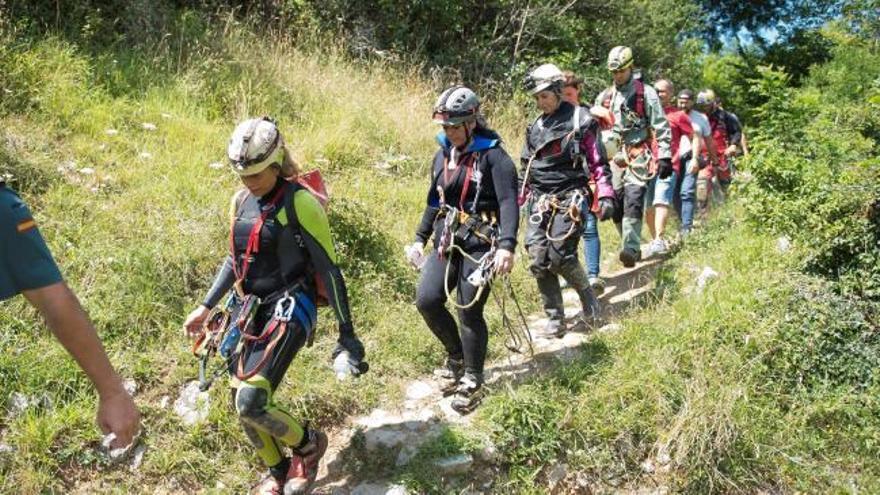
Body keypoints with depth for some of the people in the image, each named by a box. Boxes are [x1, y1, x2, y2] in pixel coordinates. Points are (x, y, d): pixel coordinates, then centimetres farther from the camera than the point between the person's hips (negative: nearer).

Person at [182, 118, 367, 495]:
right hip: (249, 308, 7)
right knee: (241, 402, 9)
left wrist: (347, 332, -14)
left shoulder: (299, 202, -15)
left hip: (288, 308, -7)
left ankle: (309, 443, 12)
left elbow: (328, 269, -14)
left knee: (251, 404, -18)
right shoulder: (241, 201, 6)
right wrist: (206, 306, 16)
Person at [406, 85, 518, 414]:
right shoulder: (443, 156, 11)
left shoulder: (493, 156, -10)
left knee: (469, 311, -4)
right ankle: (456, 354, 20)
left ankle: (472, 381, 15)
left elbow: (508, 202, -18)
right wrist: (420, 239, 16)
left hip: (480, 242, -6)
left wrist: (507, 246, -30)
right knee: (427, 300, -7)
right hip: (448, 241, 6)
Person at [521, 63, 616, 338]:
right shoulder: (535, 126, 16)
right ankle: (555, 321, 6)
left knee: (560, 256, -14)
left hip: (569, 199, -5)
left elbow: (597, 161, -2)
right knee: (539, 260, -4)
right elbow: (526, 168, 21)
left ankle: (590, 305, 11)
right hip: (540, 200, 6)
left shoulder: (580, 120, -1)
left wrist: (606, 196, -10)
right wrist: (515, 199, 16)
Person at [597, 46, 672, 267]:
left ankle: (631, 249, -23)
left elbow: (661, 126, -1)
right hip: (613, 156, 5)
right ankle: (633, 247, 15)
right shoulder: (604, 97, 15)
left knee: (633, 200, -18)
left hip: (638, 155, -5)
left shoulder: (645, 93, 2)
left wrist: (665, 156, -7)